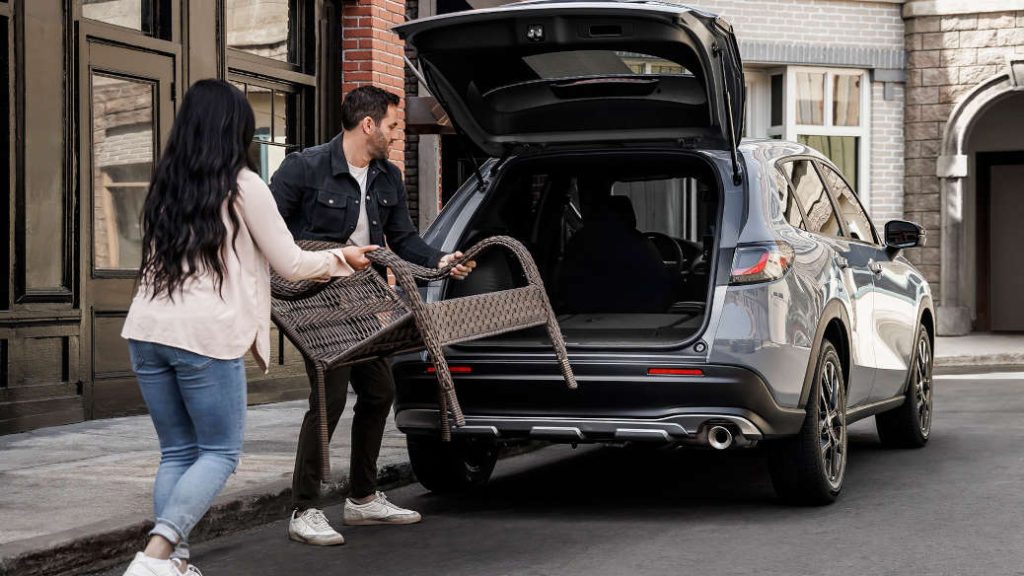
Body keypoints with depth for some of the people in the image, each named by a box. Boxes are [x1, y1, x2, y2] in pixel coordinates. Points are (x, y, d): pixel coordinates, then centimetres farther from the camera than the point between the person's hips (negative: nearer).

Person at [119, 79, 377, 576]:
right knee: (219, 452, 5)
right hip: (207, 334, -6)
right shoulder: (243, 187, -3)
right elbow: (291, 265, 2)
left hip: (147, 330, 6)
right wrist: (342, 259, 20)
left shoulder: (165, 186, 14)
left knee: (176, 452, 14)